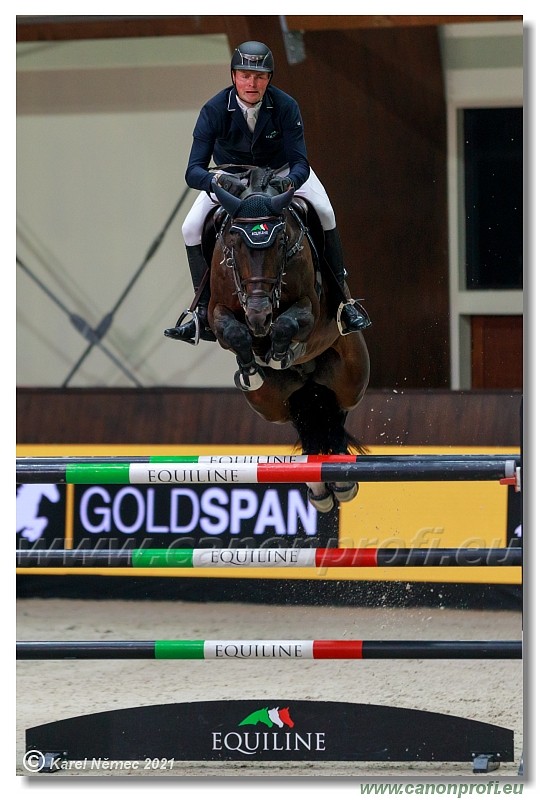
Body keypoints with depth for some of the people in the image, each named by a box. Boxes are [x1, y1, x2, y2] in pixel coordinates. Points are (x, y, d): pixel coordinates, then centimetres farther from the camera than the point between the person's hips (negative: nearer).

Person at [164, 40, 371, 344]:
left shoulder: (286, 106, -27)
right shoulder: (214, 110, -28)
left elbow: (300, 163, -28)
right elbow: (194, 171, -32)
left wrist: (290, 180, -53)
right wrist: (218, 180, -55)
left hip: (281, 171, -1)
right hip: (231, 176, 1)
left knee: (325, 213, -24)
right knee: (192, 228, -18)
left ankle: (342, 296, -12)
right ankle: (203, 311, -8)